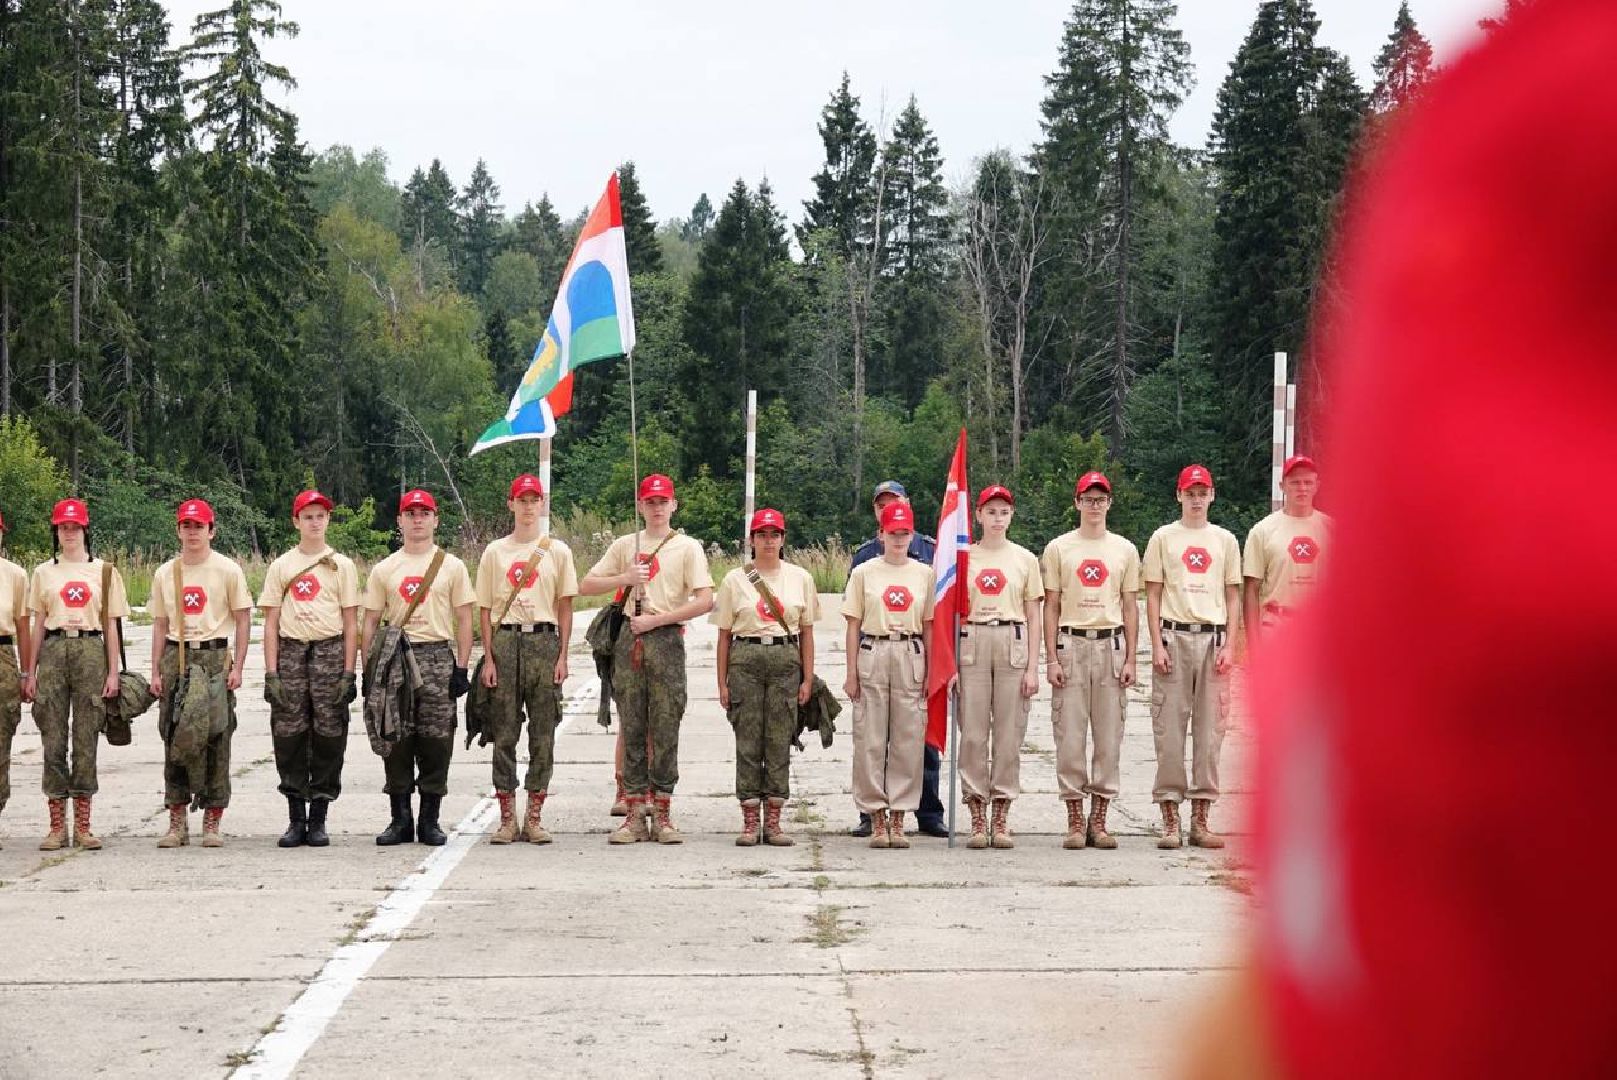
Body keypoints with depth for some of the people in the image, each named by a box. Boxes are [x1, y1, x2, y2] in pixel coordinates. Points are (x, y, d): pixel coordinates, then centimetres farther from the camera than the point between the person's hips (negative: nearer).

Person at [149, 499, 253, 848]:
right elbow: (160, 625, 14)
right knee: (174, 737, 2)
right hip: (176, 658, 3)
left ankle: (212, 821, 3)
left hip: (215, 656, -3)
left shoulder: (228, 570, 2)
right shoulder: (165, 573, 11)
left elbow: (243, 620, 2)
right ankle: (177, 822, 8)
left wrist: (237, 667, -6)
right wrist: (155, 671, 7)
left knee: (216, 739, -3)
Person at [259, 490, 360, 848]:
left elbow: (351, 623, 6)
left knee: (328, 735, -2)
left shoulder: (342, 565, 9)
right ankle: (295, 819, 8)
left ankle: (318, 819, 7)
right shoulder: (281, 566, 11)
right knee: (289, 736, -1)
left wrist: (348, 671, -2)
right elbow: (271, 623, 8)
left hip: (330, 651, -1)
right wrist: (271, 672, -1)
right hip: (290, 652, 1)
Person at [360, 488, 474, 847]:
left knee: (436, 742, -2)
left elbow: (464, 620, 5)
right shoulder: (383, 569, 11)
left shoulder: (452, 566, 7)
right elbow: (371, 622, 12)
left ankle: (430, 820, 7)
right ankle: (400, 820, 9)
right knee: (395, 741, 1)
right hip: (395, 659, 1)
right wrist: (368, 669, 4)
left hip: (438, 658, -1)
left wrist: (461, 668, -3)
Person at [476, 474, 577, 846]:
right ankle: (507, 817, 6)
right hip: (505, 640, 0)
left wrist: (562, 655, -2)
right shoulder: (494, 552, 9)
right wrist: (489, 658, -2)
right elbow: (485, 609, 7)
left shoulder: (557, 551, 8)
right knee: (503, 733, 0)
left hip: (544, 639, 0)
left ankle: (534, 817, 7)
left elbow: (565, 606, 7)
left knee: (543, 733, 1)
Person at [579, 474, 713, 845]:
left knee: (665, 730, -2)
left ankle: (663, 814, 3)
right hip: (629, 639, 3)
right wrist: (625, 578, -5)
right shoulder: (625, 545, 14)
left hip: (667, 638, -3)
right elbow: (586, 585, 11)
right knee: (632, 730, 3)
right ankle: (635, 816, 6)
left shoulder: (688, 547, 3)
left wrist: (655, 619, -11)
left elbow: (705, 601, -8)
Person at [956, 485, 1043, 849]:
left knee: (1009, 732, -1)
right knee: (973, 733, -2)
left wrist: (1032, 667, 0)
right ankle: (977, 819, 3)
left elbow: (1033, 618, 8)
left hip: (1012, 645, 0)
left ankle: (1001, 819, 6)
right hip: (971, 644, 0)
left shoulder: (1025, 559, 9)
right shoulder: (962, 557, 8)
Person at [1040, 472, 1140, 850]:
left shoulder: (1125, 549, 11)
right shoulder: (1058, 548, 7)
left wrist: (1130, 659, 2)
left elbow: (1130, 607, 11)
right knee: (1070, 736, -3)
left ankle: (1099, 820, 7)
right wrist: (1052, 659, -3)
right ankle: (1075, 820, 3)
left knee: (1109, 736, 1)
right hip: (1071, 643, -1)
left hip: (1111, 645, 2)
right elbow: (1051, 607, 5)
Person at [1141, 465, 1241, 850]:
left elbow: (1233, 597, 11)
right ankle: (1170, 819, 0)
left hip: (1213, 638, 2)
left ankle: (1200, 818, 6)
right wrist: (1157, 644, -6)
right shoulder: (1163, 538, 7)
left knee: (1210, 729, 1)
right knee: (1169, 729, -4)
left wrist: (1229, 645, 0)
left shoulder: (1225, 540, 13)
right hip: (1174, 635, -2)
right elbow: (1153, 595, 4)